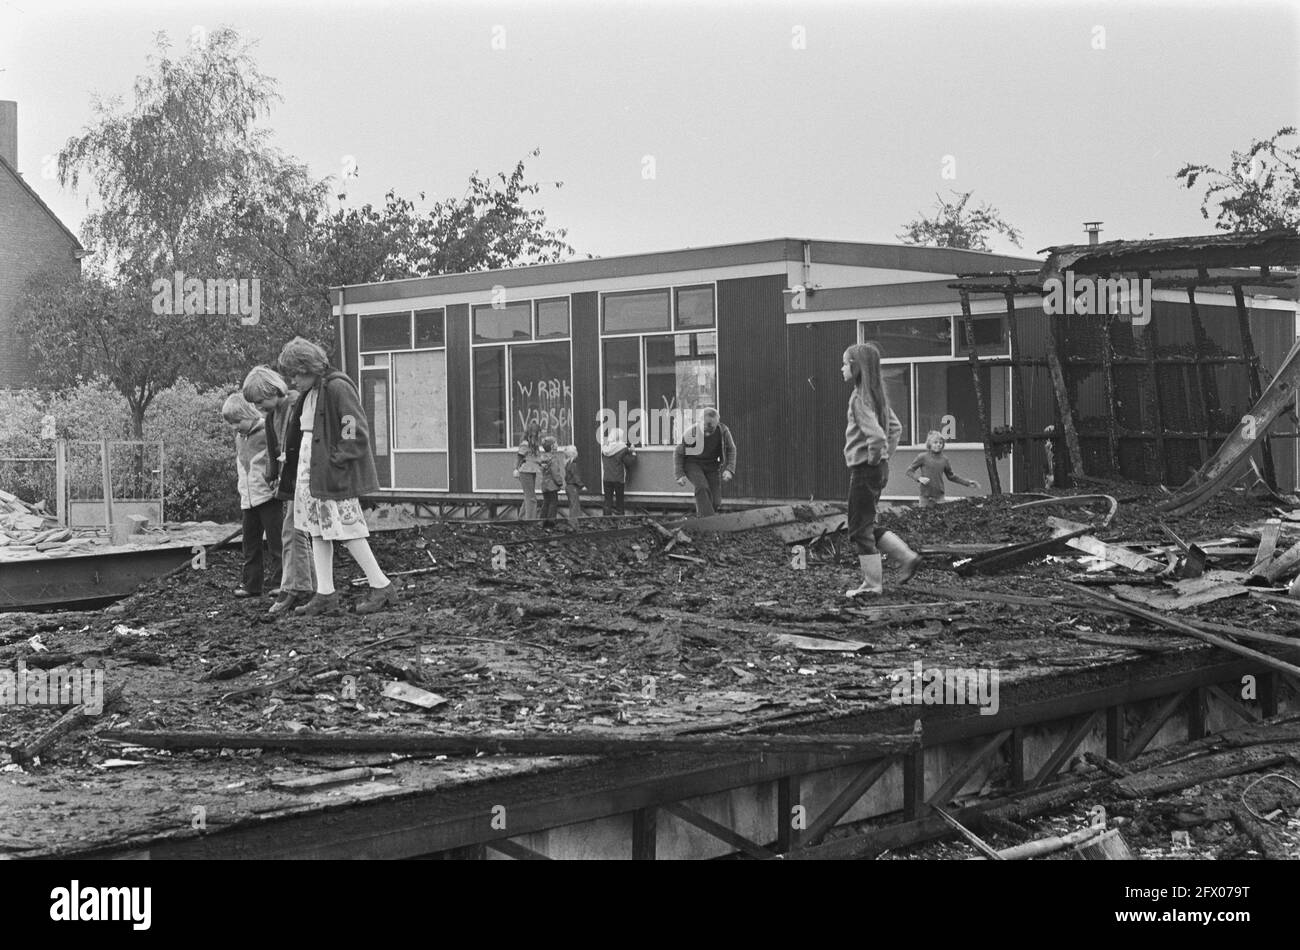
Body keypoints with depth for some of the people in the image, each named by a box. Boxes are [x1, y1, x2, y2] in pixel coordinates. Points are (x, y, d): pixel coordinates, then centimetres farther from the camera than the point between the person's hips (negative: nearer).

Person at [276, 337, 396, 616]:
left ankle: (381, 587, 5)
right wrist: (289, 463, 14)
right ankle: (325, 594, 14)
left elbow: (357, 432, -19)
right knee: (317, 531, 9)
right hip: (310, 471, 9)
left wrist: (337, 460, -18)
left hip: (335, 474, -9)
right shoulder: (309, 393, 13)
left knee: (347, 529, -5)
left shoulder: (337, 388, -15)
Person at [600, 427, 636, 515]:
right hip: (618, 479, -3)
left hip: (606, 479, 3)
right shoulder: (622, 449, -13)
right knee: (619, 499, 7)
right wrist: (633, 452, 9)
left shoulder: (604, 449, 1)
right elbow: (629, 461, -10)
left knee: (607, 500, 7)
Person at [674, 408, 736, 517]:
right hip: (692, 464, -3)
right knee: (702, 487, -32)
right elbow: (678, 453, -7)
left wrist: (729, 470, -13)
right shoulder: (690, 433, -25)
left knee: (715, 502, -5)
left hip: (712, 466, 3)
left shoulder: (723, 431, -20)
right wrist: (680, 475, -15)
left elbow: (731, 450, 0)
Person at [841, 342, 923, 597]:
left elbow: (876, 435, -30)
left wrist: (874, 457, -15)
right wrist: (886, 453, 15)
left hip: (864, 469, -9)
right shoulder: (876, 395, 9)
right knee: (867, 526, 19)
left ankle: (872, 585, 9)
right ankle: (907, 557, 15)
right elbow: (895, 428, 19)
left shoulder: (859, 398, -19)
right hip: (880, 469, 9)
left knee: (860, 529, 2)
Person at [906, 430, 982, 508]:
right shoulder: (923, 457, -3)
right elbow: (909, 471, 3)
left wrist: (967, 483, 14)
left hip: (939, 496, 3)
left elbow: (951, 476, 19)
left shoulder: (944, 459, 7)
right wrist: (919, 478, -14)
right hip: (925, 496, -3)